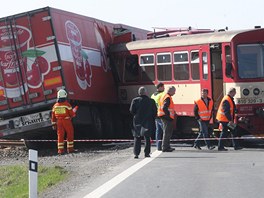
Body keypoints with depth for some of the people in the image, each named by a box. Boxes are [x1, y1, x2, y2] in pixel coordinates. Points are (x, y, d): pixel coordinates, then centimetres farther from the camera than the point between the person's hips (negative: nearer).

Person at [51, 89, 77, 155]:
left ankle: (60, 150, 2)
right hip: (67, 121, -3)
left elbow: (53, 116, 7)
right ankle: (70, 148, 13)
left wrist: (53, 124, 13)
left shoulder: (55, 105, 3)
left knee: (60, 135, 5)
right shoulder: (67, 104, -10)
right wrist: (74, 111, 17)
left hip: (59, 122, 4)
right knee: (70, 134, 10)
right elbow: (72, 114, -6)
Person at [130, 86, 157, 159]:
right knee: (147, 138, 9)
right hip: (148, 122, 0)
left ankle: (136, 153, -1)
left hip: (137, 121, 0)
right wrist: (152, 118, 13)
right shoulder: (151, 101, -4)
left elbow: (131, 111, -6)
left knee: (137, 138, 6)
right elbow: (155, 112, -1)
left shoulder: (135, 100, -6)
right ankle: (147, 153, 7)